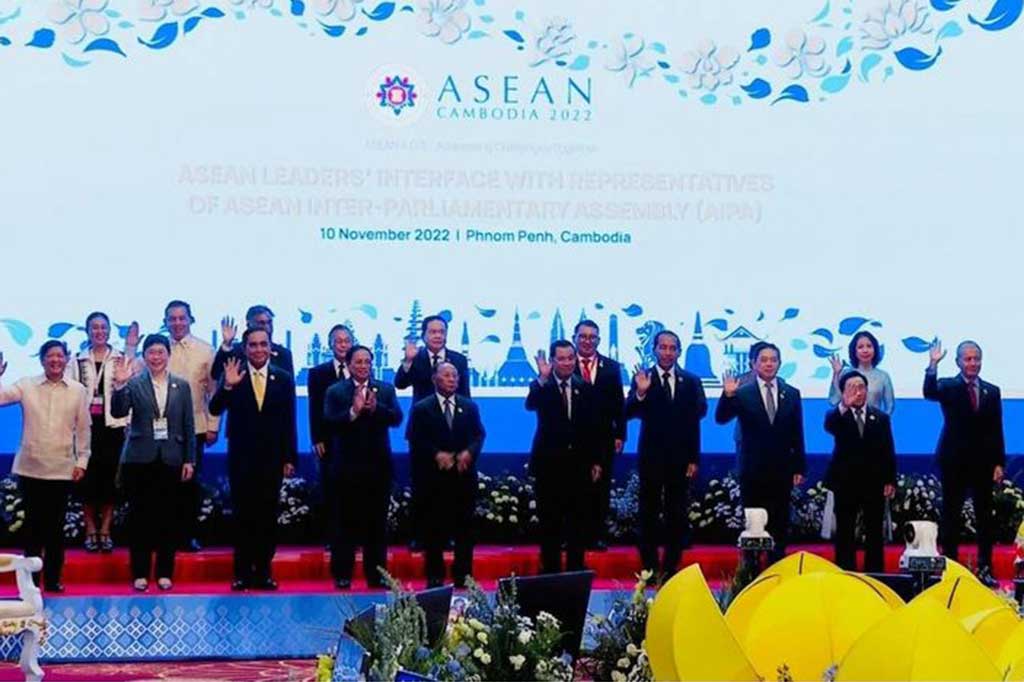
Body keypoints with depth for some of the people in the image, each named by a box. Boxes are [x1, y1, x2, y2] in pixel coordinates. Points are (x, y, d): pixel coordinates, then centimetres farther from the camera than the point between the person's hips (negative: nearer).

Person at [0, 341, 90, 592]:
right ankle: (31, 578, 13)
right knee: (33, 524, 6)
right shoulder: (26, 386, 0)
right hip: (30, 468, -1)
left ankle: (53, 578, 14)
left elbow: (83, 430, 7)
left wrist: (82, 461, 3)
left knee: (55, 526, 6)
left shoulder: (78, 391, 3)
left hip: (62, 469, 1)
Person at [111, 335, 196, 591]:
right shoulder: (134, 383, 0)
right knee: (140, 516, 2)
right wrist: (119, 385, -26)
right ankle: (140, 573, 9)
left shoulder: (182, 385, 7)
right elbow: (118, 412, -13)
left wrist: (189, 460, 3)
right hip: (140, 459, -2)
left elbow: (188, 425, 7)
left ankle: (165, 572, 14)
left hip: (171, 460, 2)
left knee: (168, 517, 5)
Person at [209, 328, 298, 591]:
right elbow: (215, 410, -11)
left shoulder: (284, 379, 3)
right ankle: (242, 573, 9)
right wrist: (227, 386, -27)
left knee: (268, 517, 4)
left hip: (272, 459, 1)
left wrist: (289, 458, 0)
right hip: (241, 458, -1)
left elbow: (289, 422, 4)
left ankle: (263, 572, 11)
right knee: (243, 517, 3)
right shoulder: (233, 377, -1)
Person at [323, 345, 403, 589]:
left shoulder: (386, 390, 8)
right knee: (345, 521, 1)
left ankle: (376, 574, 13)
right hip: (347, 466, -2)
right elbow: (330, 422, -12)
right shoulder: (335, 392, 1)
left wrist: (375, 408, -23)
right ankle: (342, 574, 7)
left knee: (377, 521, 6)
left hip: (378, 466, 2)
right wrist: (353, 411, -26)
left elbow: (396, 418, -6)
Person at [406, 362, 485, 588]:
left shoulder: (470, 407, 13)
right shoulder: (421, 409, 3)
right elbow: (415, 441, -3)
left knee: (464, 526, 3)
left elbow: (479, 434, 7)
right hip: (435, 476, -2)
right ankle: (435, 576, 7)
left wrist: (469, 452, -12)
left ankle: (463, 575, 9)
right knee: (435, 527, 1)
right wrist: (437, 455, -15)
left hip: (464, 474, 2)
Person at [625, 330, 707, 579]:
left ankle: (670, 568, 14)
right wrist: (640, 393, -30)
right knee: (648, 514, 3)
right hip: (651, 457, -1)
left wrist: (694, 459, -1)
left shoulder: (691, 381, 4)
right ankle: (650, 569, 10)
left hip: (680, 458, 2)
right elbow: (629, 413, -11)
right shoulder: (642, 378, -2)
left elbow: (696, 418, 3)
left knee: (677, 515, 5)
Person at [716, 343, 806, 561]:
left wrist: (799, 468, 3)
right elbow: (721, 418, -16)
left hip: (782, 471, 2)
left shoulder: (792, 394, 4)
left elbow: (797, 434, 5)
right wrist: (728, 395, -33)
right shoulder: (743, 394, -4)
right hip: (753, 471, -2)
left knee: (780, 525, 7)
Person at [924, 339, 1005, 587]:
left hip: (983, 462, 3)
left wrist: (999, 463, 1)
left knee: (985, 517, 5)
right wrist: (933, 365, -34)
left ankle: (985, 568, 11)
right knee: (951, 515, 3)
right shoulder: (948, 387, -1)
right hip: (954, 462, -2)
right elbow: (929, 393, -23)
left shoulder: (992, 391, 7)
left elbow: (997, 431, 7)